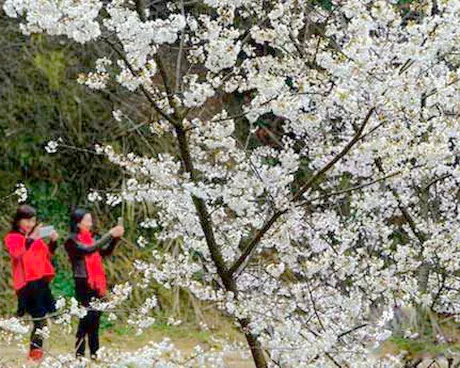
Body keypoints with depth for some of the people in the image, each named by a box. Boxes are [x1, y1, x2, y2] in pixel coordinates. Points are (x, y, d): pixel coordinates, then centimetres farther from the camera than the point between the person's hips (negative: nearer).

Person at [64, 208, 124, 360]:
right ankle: (79, 353, -4)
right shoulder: (72, 241, -7)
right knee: (86, 319, -8)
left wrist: (116, 237, 0)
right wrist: (109, 235, -22)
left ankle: (94, 353, 12)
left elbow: (106, 252, 15)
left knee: (95, 318, 7)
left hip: (96, 284, 7)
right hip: (83, 284, -7)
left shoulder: (89, 238, 14)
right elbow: (89, 250, -23)